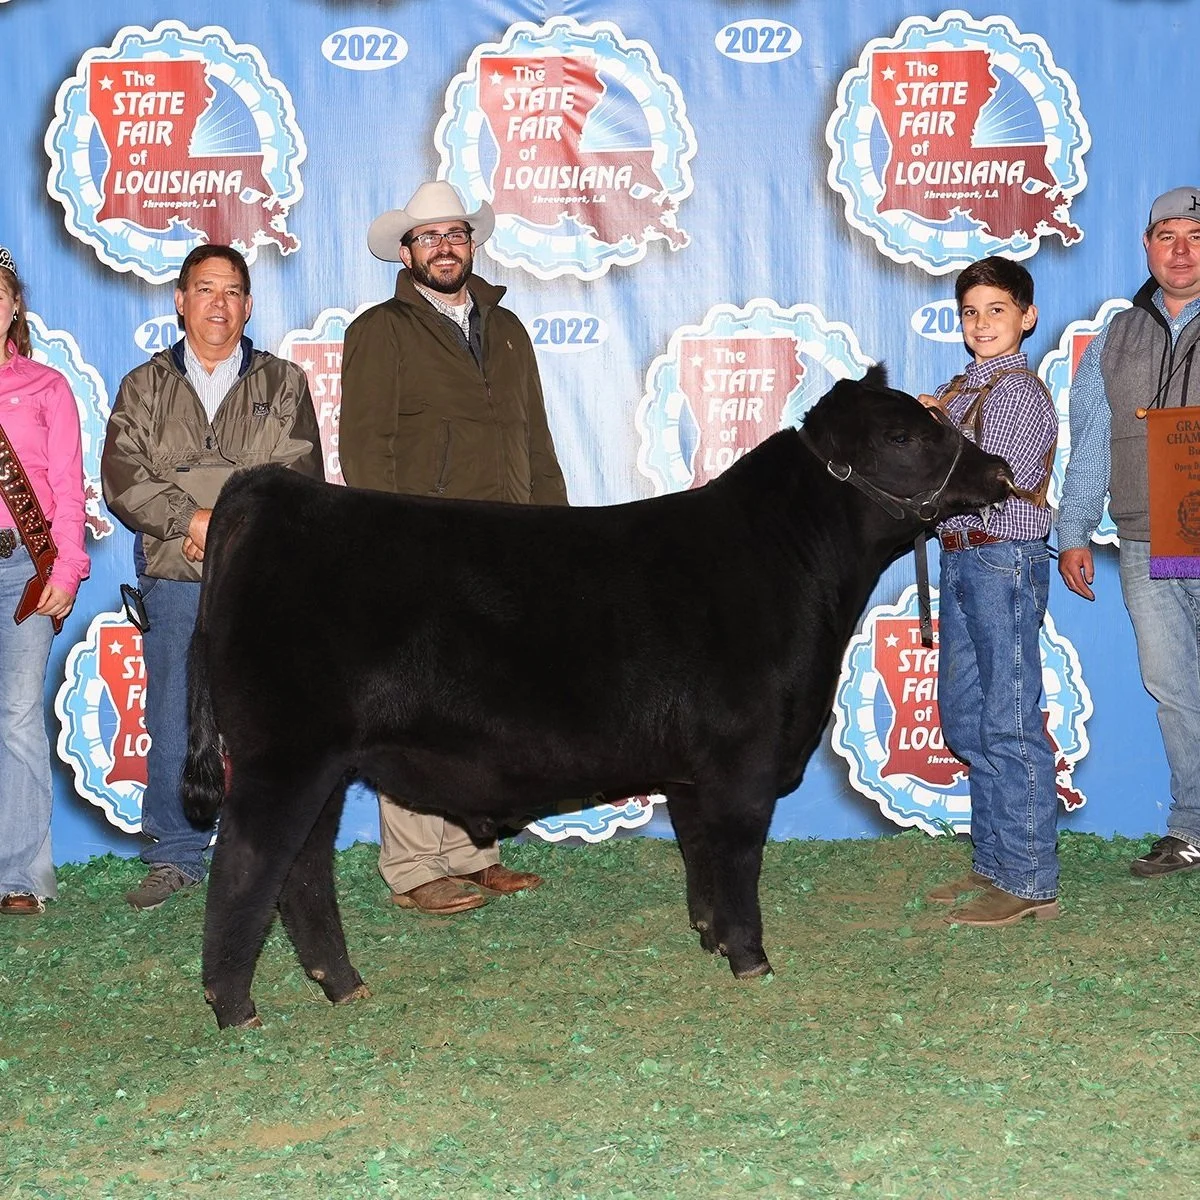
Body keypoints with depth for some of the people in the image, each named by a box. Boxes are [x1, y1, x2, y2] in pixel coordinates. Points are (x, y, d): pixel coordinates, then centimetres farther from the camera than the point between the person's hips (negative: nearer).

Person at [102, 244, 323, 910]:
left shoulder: (284, 385, 14)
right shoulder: (144, 388, 15)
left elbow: (300, 479, 2)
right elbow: (123, 477, 3)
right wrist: (191, 519, -11)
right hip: (172, 581, 1)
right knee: (173, 723, 1)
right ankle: (175, 856, 11)